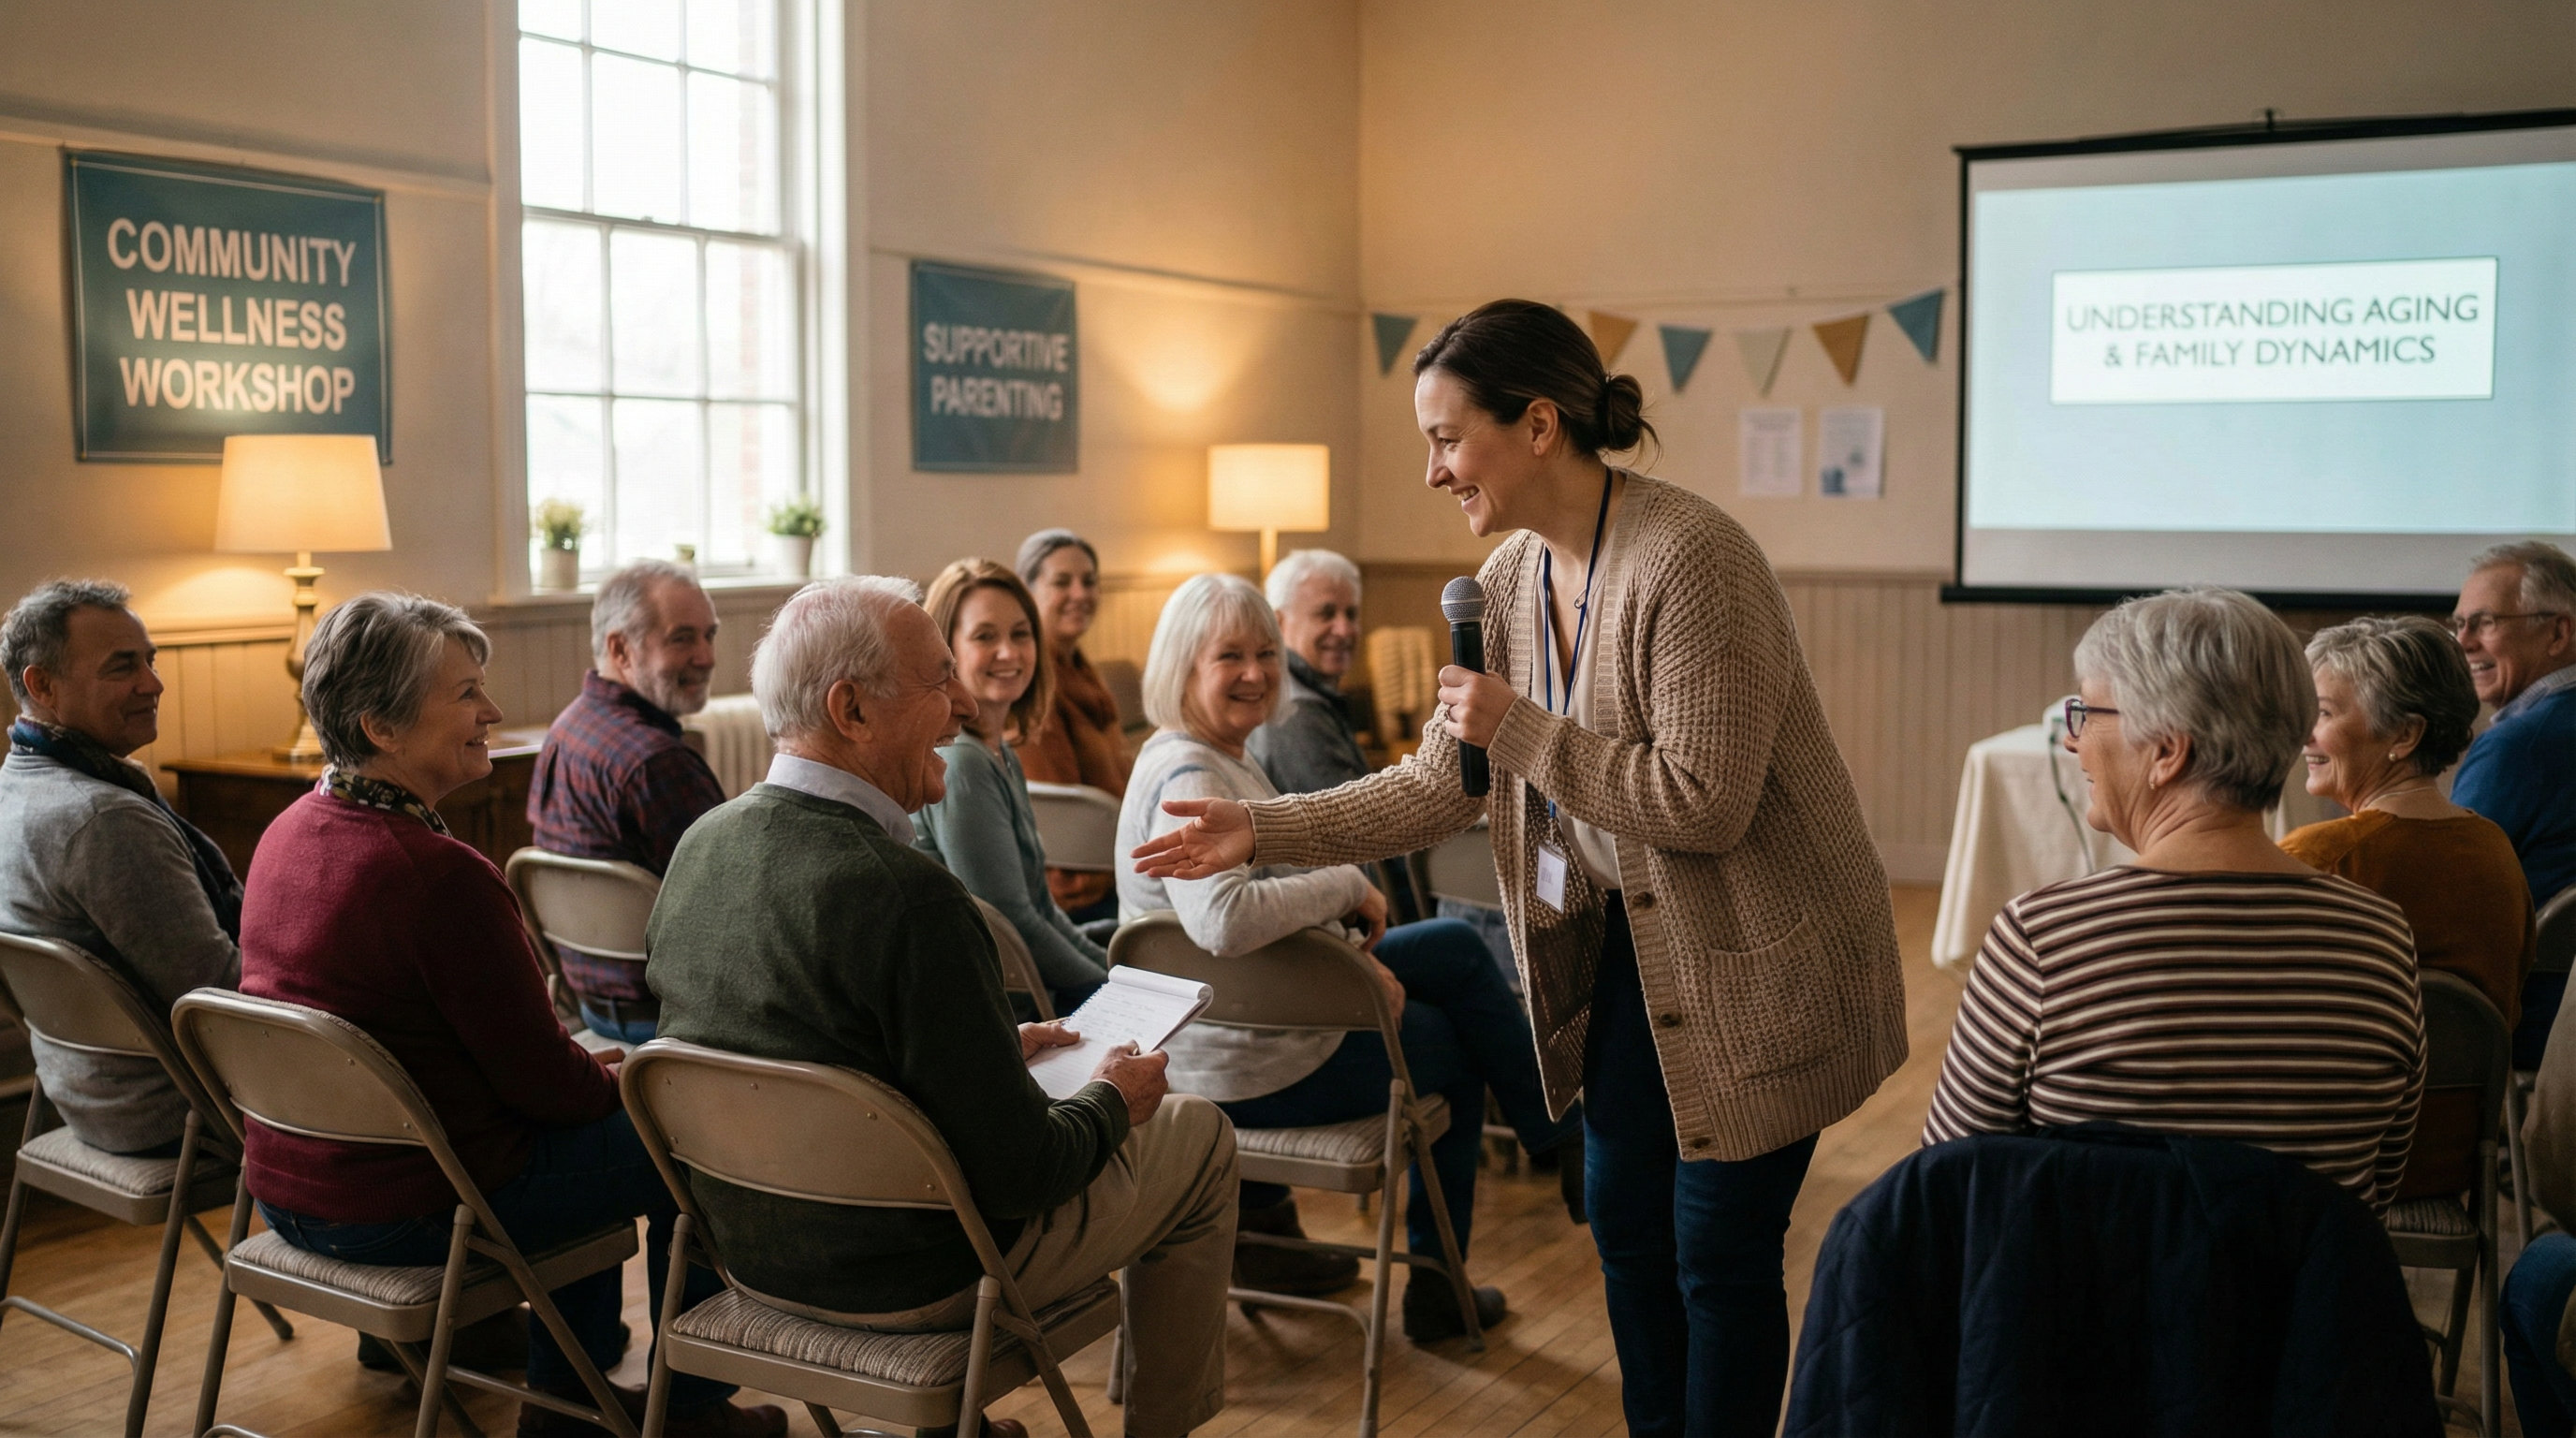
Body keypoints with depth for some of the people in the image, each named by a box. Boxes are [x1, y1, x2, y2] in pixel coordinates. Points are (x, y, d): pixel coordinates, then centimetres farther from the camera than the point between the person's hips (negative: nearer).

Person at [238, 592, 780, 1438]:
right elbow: (542, 1083, -18)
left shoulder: (287, 833, 1)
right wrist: (627, 1083, 3)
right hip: (409, 1215, -9)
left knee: (592, 1116, 28)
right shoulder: (441, 876, -27)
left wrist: (586, 1064, 12)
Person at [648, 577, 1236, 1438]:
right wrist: (1111, 1099, -5)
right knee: (1196, 1135, 12)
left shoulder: (701, 846, -5)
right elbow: (1019, 1172, -25)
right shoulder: (908, 897, -30)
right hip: (907, 1283, -8)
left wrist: (997, 1049, 14)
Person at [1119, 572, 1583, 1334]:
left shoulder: (1228, 759, 7)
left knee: (1458, 948, 17)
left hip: (1266, 1008, 9)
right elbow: (1220, 919, -42)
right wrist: (1347, 885, -28)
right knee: (1455, 1055, 12)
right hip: (1254, 1067, -9)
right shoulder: (1186, 775, -25)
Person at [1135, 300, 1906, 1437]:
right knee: (1625, 1217, 16)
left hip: (1753, 959, -8)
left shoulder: (1686, 558, -24)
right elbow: (1439, 783, 5)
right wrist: (1265, 829, -3)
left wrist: (1520, 731, -24)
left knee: (1720, 1248, 2)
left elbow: (1704, 802, -26)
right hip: (1624, 941, 8)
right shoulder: (1512, 579, 1)